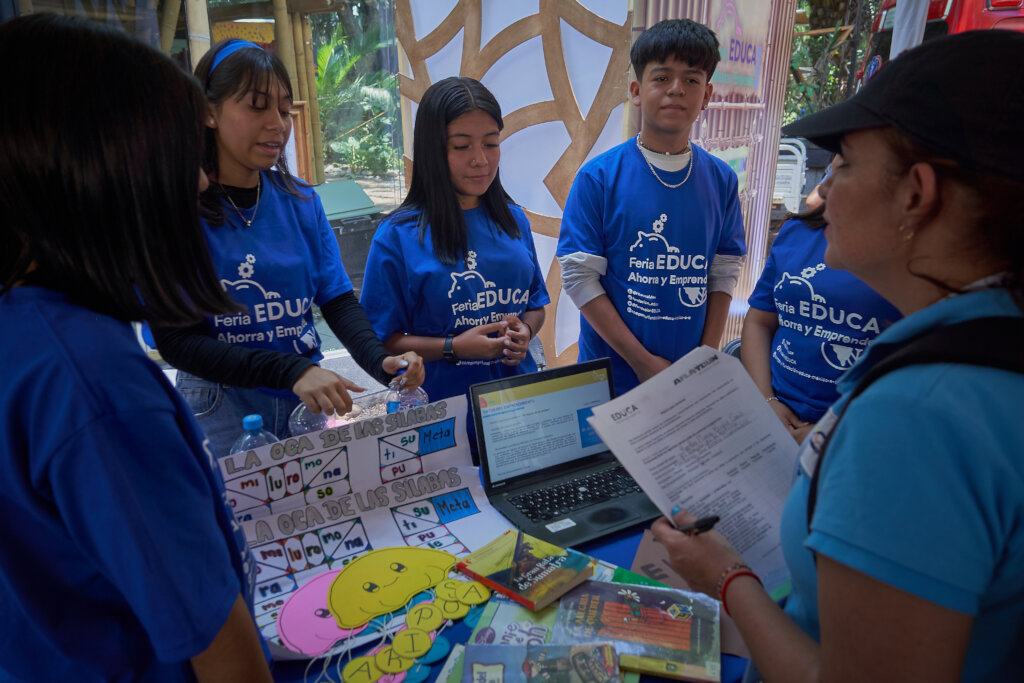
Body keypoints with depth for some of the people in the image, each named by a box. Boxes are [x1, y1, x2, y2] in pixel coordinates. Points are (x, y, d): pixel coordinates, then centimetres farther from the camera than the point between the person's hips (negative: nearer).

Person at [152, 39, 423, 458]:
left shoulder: (301, 200, 2)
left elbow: (337, 298, 1)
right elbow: (174, 340, -15)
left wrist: (379, 360, -19)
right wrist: (290, 370, -26)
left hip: (307, 400, 4)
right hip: (220, 406, -4)